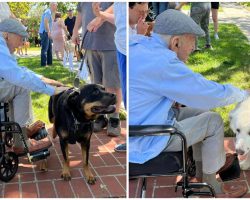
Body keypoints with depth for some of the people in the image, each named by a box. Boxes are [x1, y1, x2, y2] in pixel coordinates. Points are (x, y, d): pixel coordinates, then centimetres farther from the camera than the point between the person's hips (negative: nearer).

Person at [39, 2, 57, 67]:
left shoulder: (50, 12, 19)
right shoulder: (48, 12, -12)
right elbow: (45, 22, -22)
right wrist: (49, 32, -24)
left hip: (47, 33, 10)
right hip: (44, 32, -10)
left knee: (49, 48, 13)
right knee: (45, 48, -9)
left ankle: (49, 62, 17)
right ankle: (44, 63, -7)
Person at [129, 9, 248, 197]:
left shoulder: (140, 44, 0)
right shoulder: (161, 62, -27)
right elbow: (212, 95, -18)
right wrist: (244, 94, -3)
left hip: (140, 122, 9)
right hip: (145, 141, -9)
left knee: (202, 112, 17)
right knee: (214, 121, 1)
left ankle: (203, 167, 33)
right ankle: (210, 183, 17)